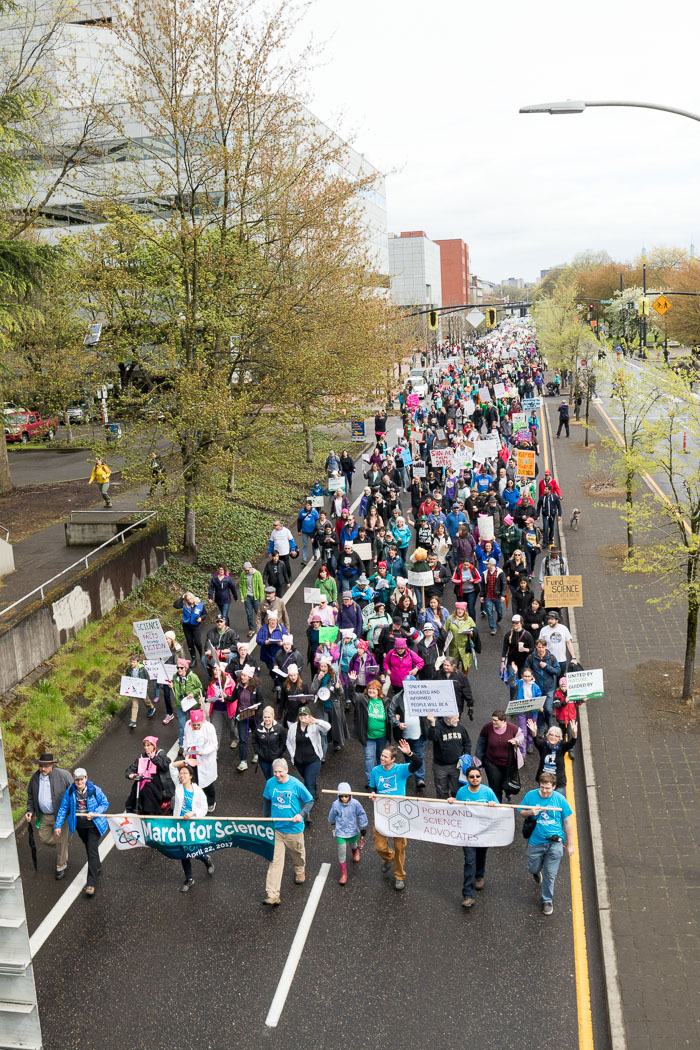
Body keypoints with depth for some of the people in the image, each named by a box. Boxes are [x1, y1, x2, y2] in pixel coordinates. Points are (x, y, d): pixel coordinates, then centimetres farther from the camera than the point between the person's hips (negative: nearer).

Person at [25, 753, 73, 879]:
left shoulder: (63, 775, -17)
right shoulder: (35, 778, -2)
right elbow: (30, 796, 12)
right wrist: (30, 811, 1)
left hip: (60, 815, -5)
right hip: (44, 816, 5)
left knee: (60, 842, 3)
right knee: (44, 839, 13)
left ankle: (61, 867, 22)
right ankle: (65, 846, 41)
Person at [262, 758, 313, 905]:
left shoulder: (296, 785, -17)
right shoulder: (270, 783, -7)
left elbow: (310, 801, -6)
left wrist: (301, 814, -21)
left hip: (294, 828, -1)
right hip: (276, 828, 1)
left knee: (298, 853, 22)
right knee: (275, 861, -5)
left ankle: (300, 872, 55)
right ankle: (273, 896, -7)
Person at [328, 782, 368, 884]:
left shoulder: (355, 803, -21)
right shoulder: (336, 805, -19)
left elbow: (362, 815, -7)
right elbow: (332, 817, 2)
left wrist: (363, 830, 0)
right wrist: (332, 827, 17)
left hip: (353, 831, 1)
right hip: (340, 833, -1)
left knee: (353, 845, 27)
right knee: (342, 853, 0)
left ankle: (355, 851, 64)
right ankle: (343, 874, 16)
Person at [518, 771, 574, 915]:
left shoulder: (560, 799, -10)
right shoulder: (530, 796, -8)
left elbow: (568, 822, -3)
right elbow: (520, 812, 5)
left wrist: (570, 844, -2)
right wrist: (530, 812, -18)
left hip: (555, 843, -1)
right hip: (535, 842, 1)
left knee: (550, 875, 5)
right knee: (533, 869, 16)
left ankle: (547, 900, 28)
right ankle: (537, 871, 53)